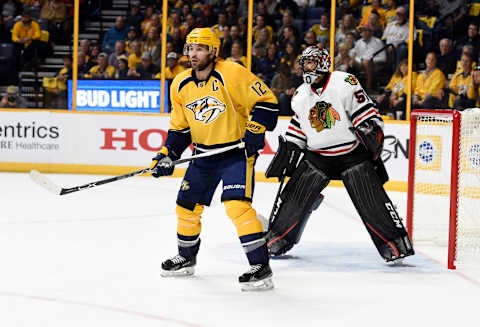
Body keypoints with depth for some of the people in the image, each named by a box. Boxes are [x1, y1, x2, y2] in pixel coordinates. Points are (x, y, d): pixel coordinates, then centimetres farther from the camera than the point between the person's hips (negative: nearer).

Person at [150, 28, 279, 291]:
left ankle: (261, 267, -18)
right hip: (204, 154, 7)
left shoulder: (231, 74, -18)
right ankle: (186, 257, 36)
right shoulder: (181, 85, 3)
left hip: (237, 150, -7)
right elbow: (179, 128, 13)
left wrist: (255, 130, -24)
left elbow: (267, 101, -15)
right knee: (187, 204, 12)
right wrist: (167, 155, 2)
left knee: (236, 204, -23)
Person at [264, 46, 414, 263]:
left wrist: (373, 132, -20)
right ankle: (276, 240, 15)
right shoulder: (301, 94, 7)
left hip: (353, 153, -5)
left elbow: (367, 114, -11)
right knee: (295, 195, 1)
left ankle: (397, 244, -5)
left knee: (372, 201, -11)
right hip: (317, 157, 5)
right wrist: (286, 152, 13)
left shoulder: (345, 83, -12)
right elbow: (297, 128, 18)